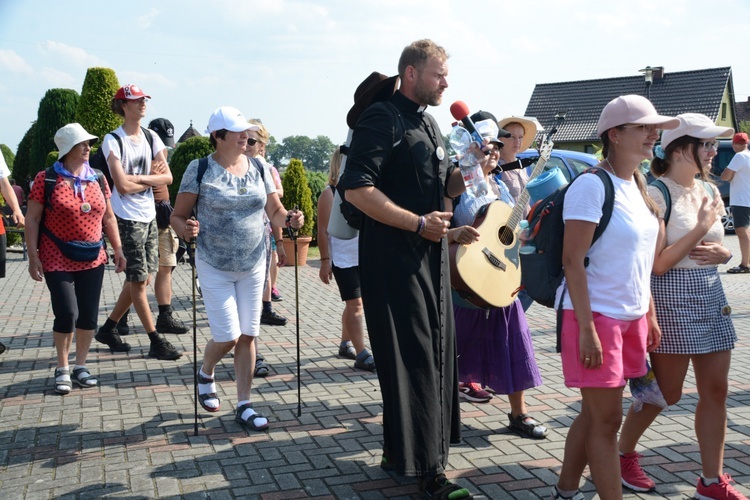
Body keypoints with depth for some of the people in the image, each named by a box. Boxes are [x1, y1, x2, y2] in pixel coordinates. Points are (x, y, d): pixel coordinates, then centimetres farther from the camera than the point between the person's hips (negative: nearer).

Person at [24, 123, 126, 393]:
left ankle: (81, 366, 22)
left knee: (89, 315, 6)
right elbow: (32, 219, -4)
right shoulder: (46, 179, -6)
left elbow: (108, 218, 14)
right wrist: (33, 256, -8)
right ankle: (62, 369, 13)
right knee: (67, 314, -7)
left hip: (92, 260, 4)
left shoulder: (97, 179, 7)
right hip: (58, 261, -4)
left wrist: (118, 249, 10)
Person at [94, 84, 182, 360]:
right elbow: (123, 185, -17)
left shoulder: (151, 137, 9)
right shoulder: (113, 140, -9)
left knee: (141, 279, 11)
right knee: (138, 281, 0)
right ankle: (156, 342, 6)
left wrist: (138, 177, -13)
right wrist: (151, 178, -5)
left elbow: (167, 176, 0)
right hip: (128, 218, -7)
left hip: (149, 216, 7)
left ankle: (108, 329, 26)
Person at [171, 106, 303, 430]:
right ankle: (205, 375, 28)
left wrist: (289, 219, -13)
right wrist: (186, 229, -28)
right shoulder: (200, 169, -7)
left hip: (253, 266, 4)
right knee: (228, 336, -6)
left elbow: (275, 212, 8)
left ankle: (244, 406, 18)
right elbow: (177, 215, -7)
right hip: (215, 267, -4)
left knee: (248, 336, 6)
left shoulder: (258, 169, 3)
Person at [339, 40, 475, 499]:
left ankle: (402, 452, 28)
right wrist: (418, 223, -20)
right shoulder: (383, 119, -11)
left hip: (432, 257, 9)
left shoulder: (429, 124, 17)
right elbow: (356, 188, -20)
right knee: (411, 358, -5)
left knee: (435, 353, 14)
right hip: (395, 258, -9)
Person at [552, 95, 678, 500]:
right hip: (596, 315, -8)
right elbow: (572, 261, -18)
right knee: (607, 419, -1)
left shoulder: (637, 186, 11)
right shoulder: (592, 185, -14)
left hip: (631, 316, 8)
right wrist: (586, 329, -20)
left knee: (595, 413, 15)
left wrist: (649, 314, 13)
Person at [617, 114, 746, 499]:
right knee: (667, 392, 5)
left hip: (710, 295, 7)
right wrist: (702, 227, -18)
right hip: (672, 298, -7)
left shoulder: (709, 190, 9)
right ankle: (623, 454, 28)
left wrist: (722, 253, -3)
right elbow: (657, 264, -18)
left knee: (715, 390, 8)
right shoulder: (657, 194, -15)